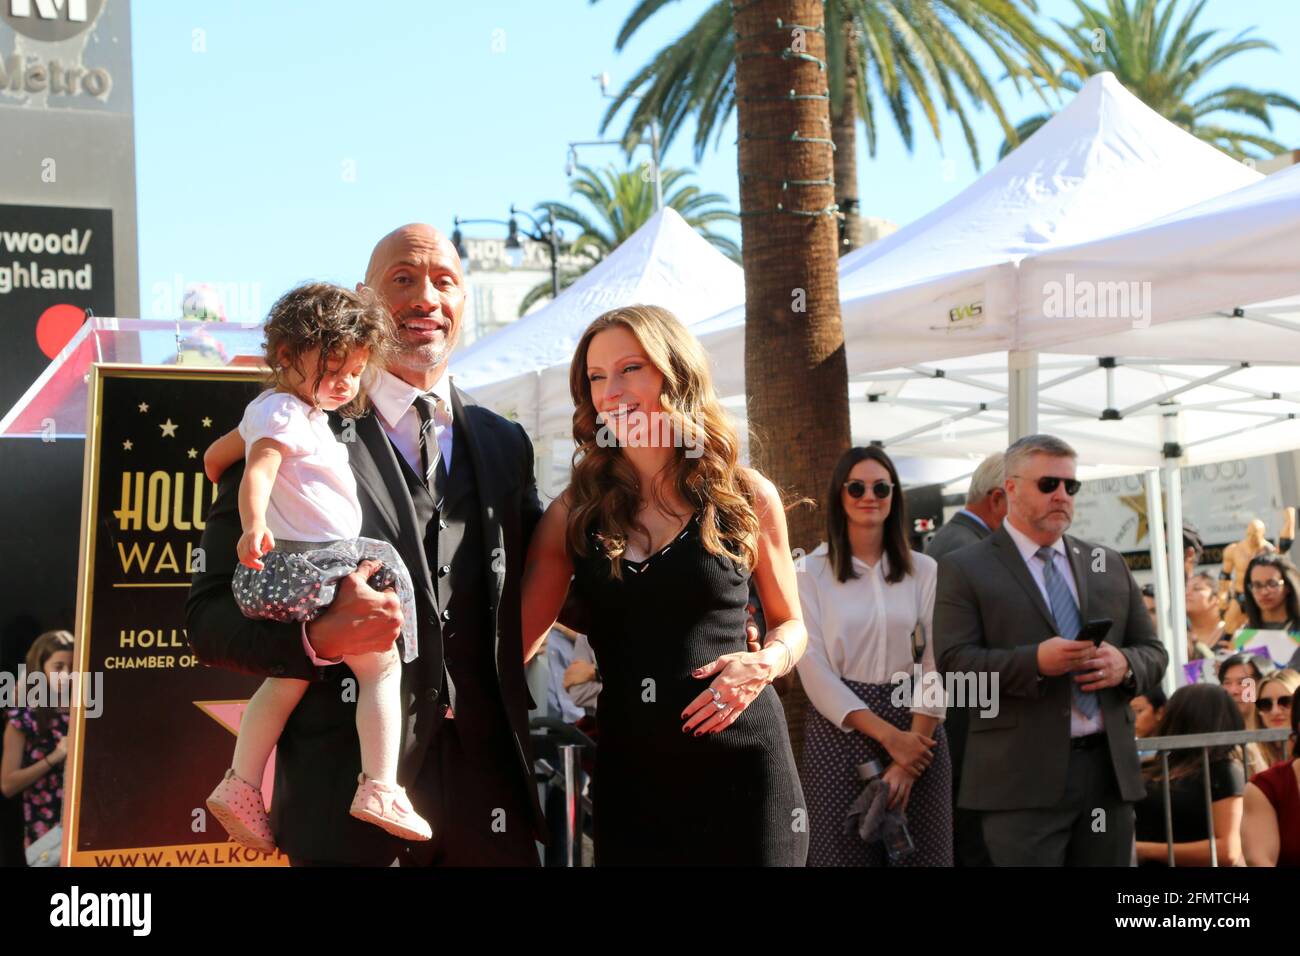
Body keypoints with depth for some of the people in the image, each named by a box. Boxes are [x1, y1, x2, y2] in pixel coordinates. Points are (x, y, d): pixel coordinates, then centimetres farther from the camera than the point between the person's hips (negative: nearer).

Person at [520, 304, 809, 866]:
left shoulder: (747, 497, 1)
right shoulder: (576, 511, 2)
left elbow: (789, 624, 12)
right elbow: (515, 638, 2)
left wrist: (766, 663, -10)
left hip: (741, 761, -1)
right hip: (627, 770, 1)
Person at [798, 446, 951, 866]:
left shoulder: (924, 570, 6)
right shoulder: (811, 572, 1)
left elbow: (936, 666, 0)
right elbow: (814, 669, -5)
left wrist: (909, 759, -11)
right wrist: (889, 736, -12)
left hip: (917, 732, 2)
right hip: (840, 728, -2)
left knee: (919, 850, 1)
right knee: (845, 850, -1)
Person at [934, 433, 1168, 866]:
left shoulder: (1110, 565, 18)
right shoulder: (964, 569, 2)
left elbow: (1153, 653, 18)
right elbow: (953, 664, -8)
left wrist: (1125, 665, -6)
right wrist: (1036, 661, -22)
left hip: (1110, 769, 5)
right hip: (1024, 779, -5)